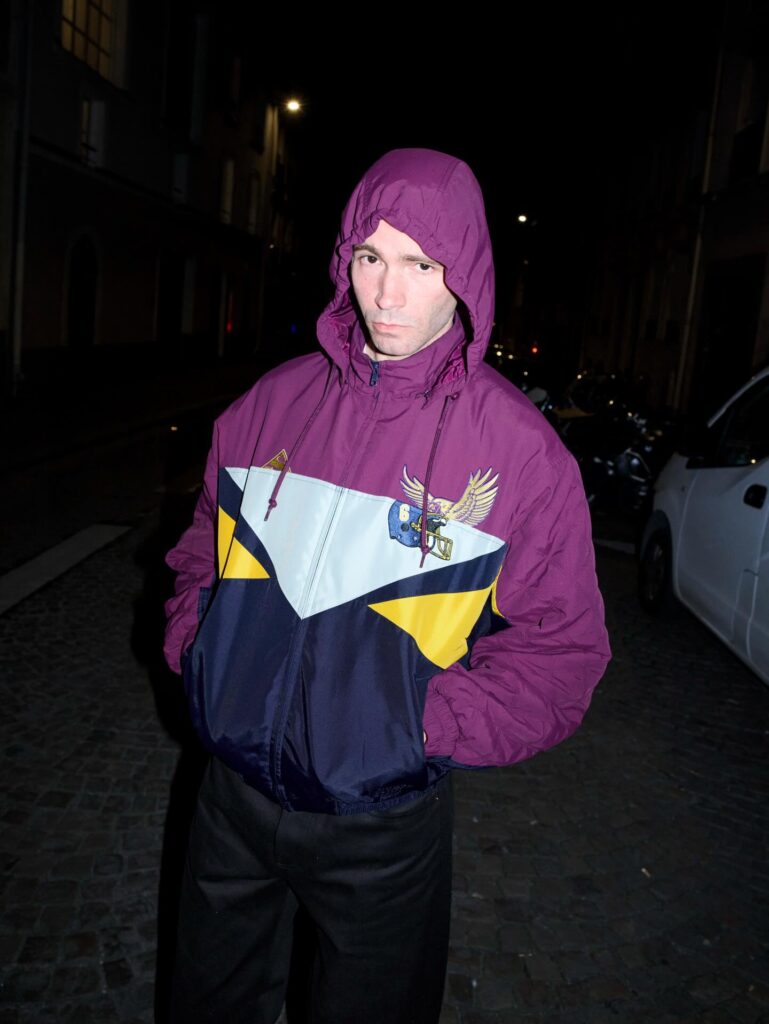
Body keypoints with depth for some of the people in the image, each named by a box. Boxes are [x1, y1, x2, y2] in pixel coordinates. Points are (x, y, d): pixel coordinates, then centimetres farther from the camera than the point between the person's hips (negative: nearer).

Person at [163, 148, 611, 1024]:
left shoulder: (520, 449, -13)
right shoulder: (276, 401, -2)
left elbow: (561, 652, -10)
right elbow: (205, 551, 12)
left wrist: (424, 724, -20)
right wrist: (192, 645, -3)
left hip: (384, 823, -3)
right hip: (233, 792, 4)